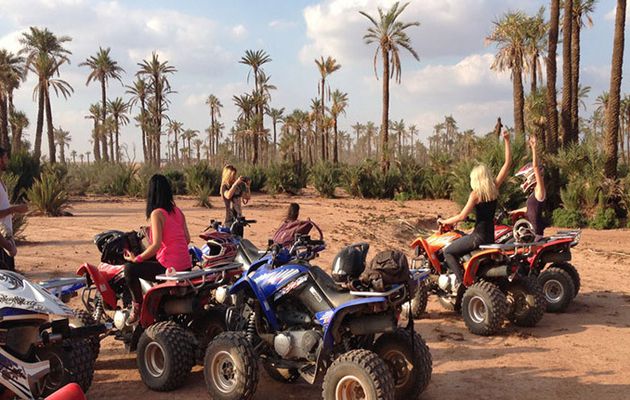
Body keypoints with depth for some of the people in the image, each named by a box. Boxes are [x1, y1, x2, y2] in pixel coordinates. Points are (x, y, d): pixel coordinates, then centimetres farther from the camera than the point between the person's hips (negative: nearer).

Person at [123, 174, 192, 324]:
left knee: (130, 268, -3)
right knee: (149, 260, 32)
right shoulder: (177, 211, 9)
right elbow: (187, 239, 10)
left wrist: (136, 259, -10)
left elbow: (156, 245, -20)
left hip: (169, 267, -8)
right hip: (186, 265, 8)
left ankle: (138, 306, 1)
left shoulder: (157, 213, -12)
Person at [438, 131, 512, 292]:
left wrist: (444, 221, -2)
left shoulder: (476, 194, -13)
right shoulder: (494, 188, 2)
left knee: (448, 252, 2)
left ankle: (461, 282, -12)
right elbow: (507, 163, 6)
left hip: (479, 236, -8)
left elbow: (462, 216, -16)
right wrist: (507, 141, 6)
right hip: (491, 236, 8)